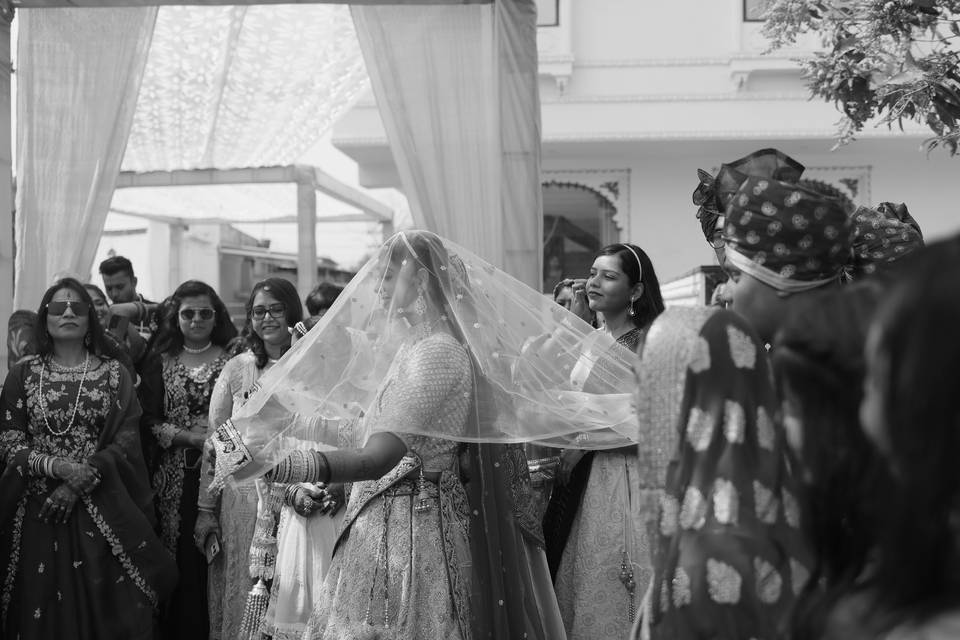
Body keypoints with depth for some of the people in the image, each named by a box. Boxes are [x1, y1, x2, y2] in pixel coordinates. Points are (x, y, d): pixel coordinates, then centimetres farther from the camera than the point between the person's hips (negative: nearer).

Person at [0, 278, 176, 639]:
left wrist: (81, 482, -13)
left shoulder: (114, 373, 5)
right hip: (37, 511, 1)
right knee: (43, 608, 2)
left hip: (101, 508, 0)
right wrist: (57, 467, -14)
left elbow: (126, 442, -2)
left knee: (104, 606, -4)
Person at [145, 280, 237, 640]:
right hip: (175, 477, 1)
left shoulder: (233, 360, 5)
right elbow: (148, 420, 3)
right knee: (181, 558, 1)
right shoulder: (162, 361, 8)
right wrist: (187, 436, -10)